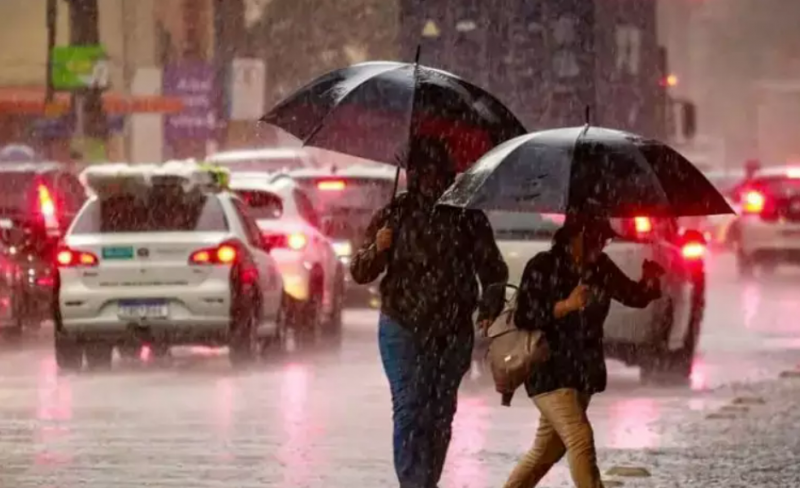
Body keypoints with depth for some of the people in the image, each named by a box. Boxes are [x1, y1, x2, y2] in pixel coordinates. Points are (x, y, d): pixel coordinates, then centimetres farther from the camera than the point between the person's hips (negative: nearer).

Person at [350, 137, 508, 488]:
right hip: (404, 330, -2)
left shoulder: (467, 217, 5)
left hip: (454, 332, 2)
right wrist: (376, 249, -18)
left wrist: (490, 304, -4)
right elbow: (360, 272, 3)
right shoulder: (395, 215, 3)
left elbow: (492, 269, 14)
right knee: (410, 409, -13)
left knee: (441, 413, 5)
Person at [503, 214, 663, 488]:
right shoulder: (543, 267, -13)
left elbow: (635, 297, 8)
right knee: (581, 440, -18)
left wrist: (650, 280, -15)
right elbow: (524, 317, -19)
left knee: (548, 449, 14)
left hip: (582, 372, 7)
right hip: (549, 372, -7)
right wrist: (566, 306, -31)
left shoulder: (600, 267, 5)